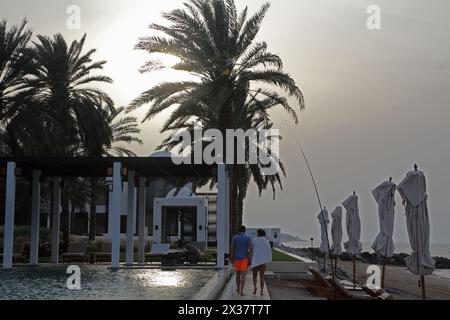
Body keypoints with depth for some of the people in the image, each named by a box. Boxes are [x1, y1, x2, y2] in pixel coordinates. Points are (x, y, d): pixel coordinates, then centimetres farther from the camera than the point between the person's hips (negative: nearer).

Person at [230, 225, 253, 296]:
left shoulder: (234, 238, 0)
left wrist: (231, 259, 2)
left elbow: (231, 249, -4)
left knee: (238, 274, 20)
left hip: (237, 259, 2)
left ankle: (238, 289, 33)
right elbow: (251, 248, -12)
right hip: (245, 259, -2)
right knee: (243, 275, -5)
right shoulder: (248, 238, -4)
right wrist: (250, 259, -9)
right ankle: (241, 291, -15)